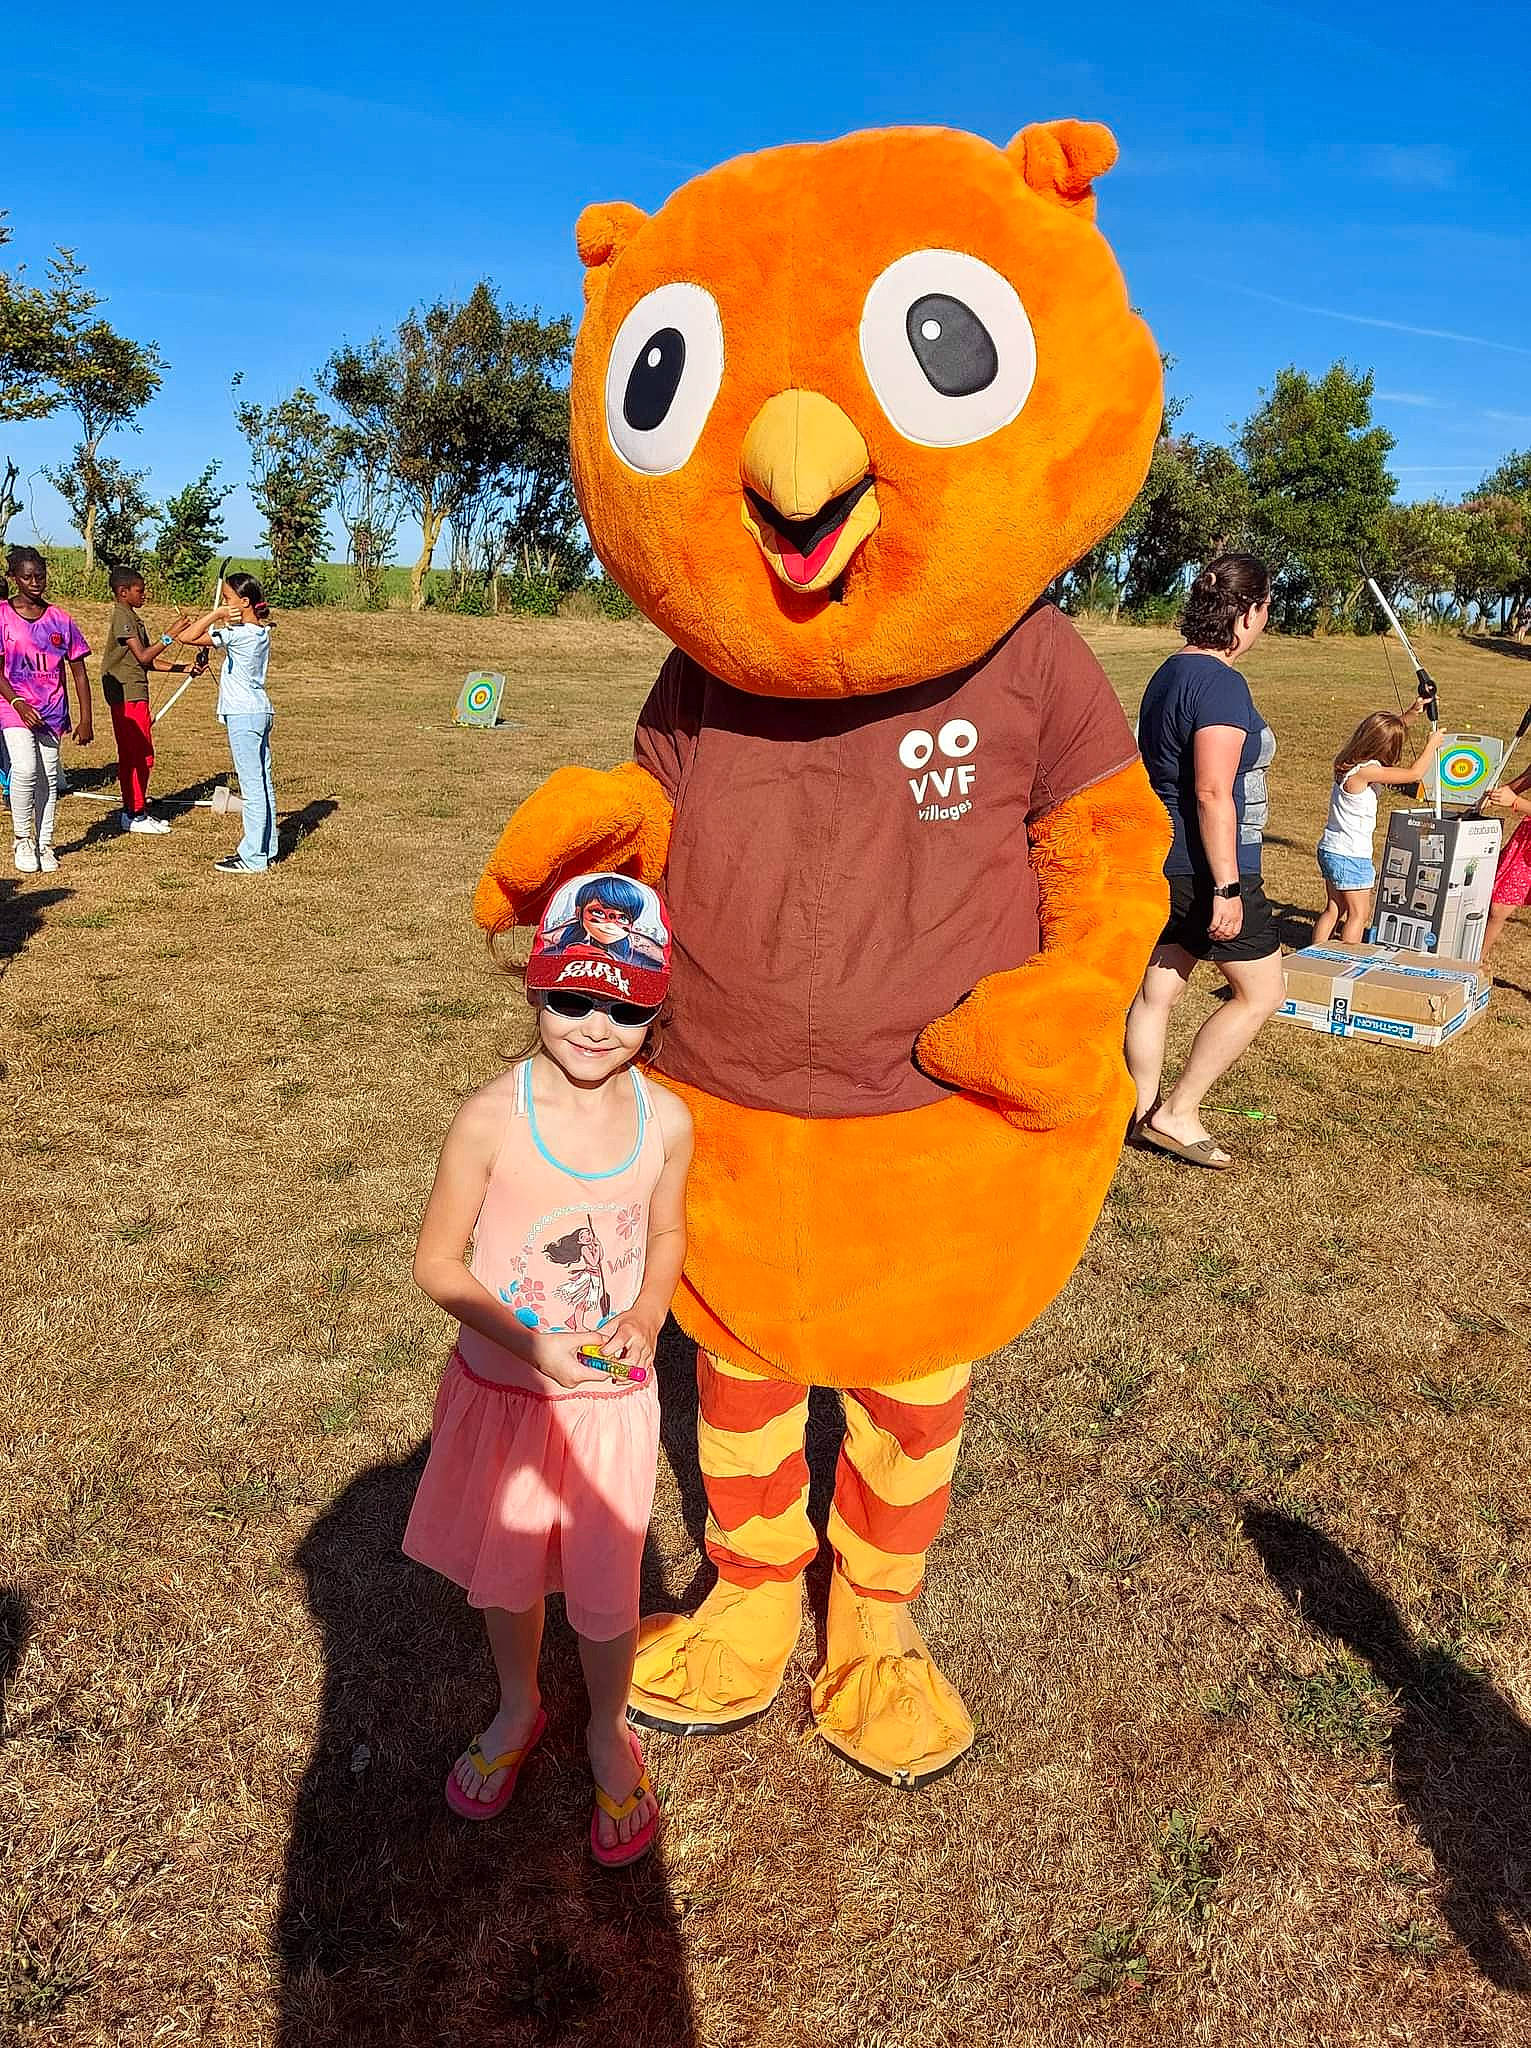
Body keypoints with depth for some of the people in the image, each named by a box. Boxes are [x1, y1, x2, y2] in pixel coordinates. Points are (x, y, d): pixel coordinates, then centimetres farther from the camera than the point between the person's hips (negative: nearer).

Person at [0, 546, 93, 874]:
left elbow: (79, 672, 6)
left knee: (48, 776, 5)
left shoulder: (59, 620, 4)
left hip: (52, 709, 3)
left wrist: (85, 721, 2)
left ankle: (44, 844, 18)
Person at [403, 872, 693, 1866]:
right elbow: (437, 1262, -12)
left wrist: (646, 1320, -13)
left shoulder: (668, 1122, -14)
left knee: (604, 1592, 13)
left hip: (612, 1400, 1)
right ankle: (520, 1710, 53)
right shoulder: (493, 1119, -22)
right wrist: (528, 1340, -25)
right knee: (506, 1572, 22)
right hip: (502, 1390, 0)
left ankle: (609, 1734, 45)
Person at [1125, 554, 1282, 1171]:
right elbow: (1213, 793, -24)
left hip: (1163, 862, 9)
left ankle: (1145, 1110, 25)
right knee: (1260, 992, 4)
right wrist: (1227, 887, -22)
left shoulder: (1169, 673, 13)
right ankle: (1176, 1112, 7)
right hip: (1208, 865, -9)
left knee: (1157, 990, 14)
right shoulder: (1221, 684, -18)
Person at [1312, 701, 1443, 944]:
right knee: (1358, 913, 3)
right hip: (1351, 856, -9)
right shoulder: (1365, 771, -23)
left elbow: (1385, 731, 19)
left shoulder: (1350, 762, 3)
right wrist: (1432, 744, -1)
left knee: (1334, 909, 17)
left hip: (1330, 849, 9)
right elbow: (1414, 773, -16)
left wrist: (1411, 712, 9)